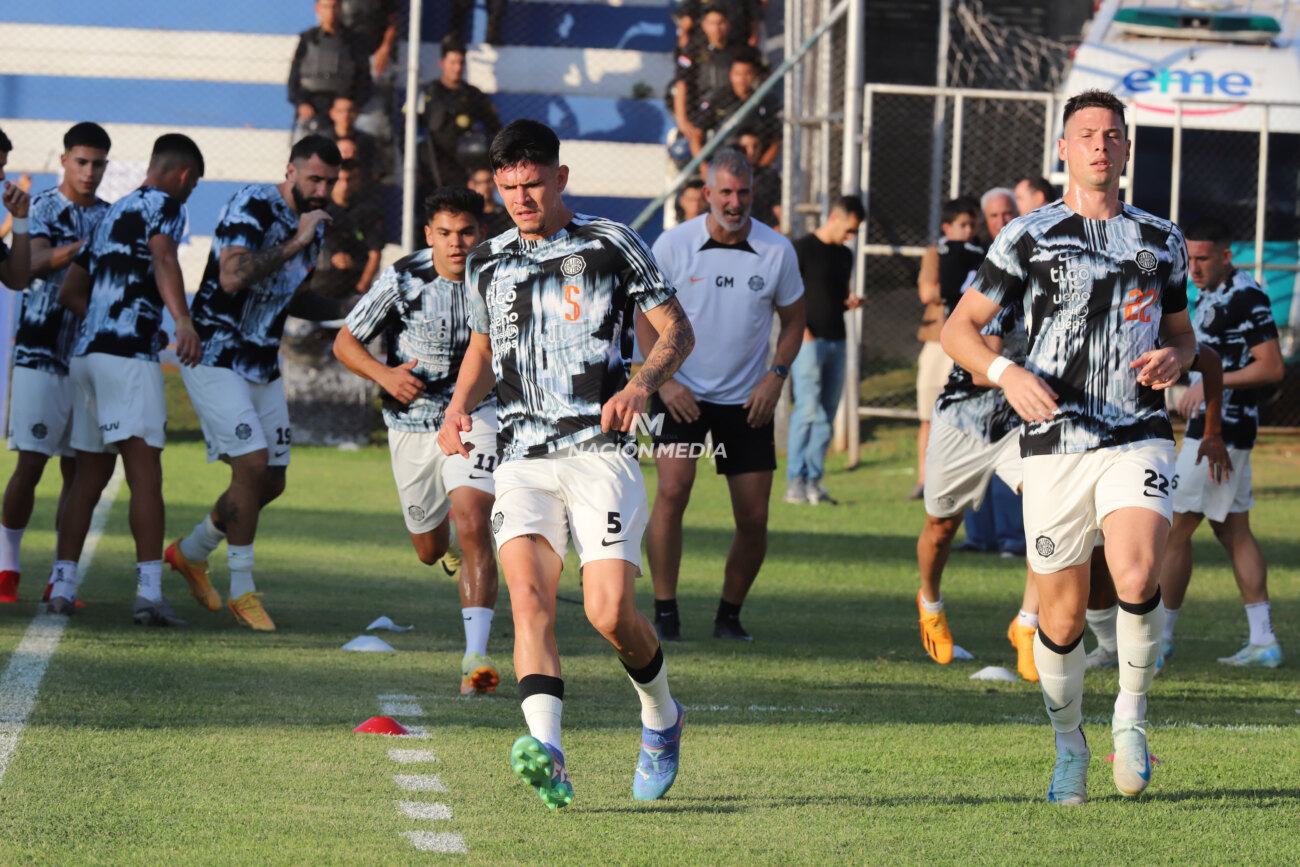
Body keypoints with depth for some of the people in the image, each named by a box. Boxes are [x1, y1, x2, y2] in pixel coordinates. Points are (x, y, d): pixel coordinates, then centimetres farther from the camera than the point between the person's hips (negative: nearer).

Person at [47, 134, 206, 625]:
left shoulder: (112, 215, 24)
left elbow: (69, 292, 27)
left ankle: (62, 585, 10)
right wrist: (183, 321, -35)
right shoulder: (164, 205, 0)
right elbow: (163, 259, -22)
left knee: (90, 475, 12)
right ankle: (149, 592, -20)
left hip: (87, 352, 8)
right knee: (145, 473, -12)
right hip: (129, 356, -8)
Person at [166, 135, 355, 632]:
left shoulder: (313, 225, 9)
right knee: (252, 465, -18)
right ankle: (242, 591, -7)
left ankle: (191, 553, 31)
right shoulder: (252, 207, -17)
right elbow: (233, 278, -31)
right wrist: (295, 244, -28)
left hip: (263, 366, 9)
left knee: (271, 483, 9)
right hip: (215, 361, -9)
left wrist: (344, 308, 4)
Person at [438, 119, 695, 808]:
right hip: (522, 460, 3)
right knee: (528, 596, -20)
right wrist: (458, 408, 11)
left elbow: (677, 330, 3)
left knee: (610, 613, -12)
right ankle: (546, 753, -34)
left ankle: (661, 718, 19)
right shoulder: (486, 263, 15)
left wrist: (641, 384, -16)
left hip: (599, 451, -3)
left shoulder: (610, 246, 2)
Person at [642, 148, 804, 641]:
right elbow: (646, 317, 2)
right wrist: (663, 379, -10)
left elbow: (792, 321, 10)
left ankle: (729, 615, 19)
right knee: (673, 490, -21)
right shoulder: (673, 245, -6)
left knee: (754, 518, 0)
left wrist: (776, 376, -5)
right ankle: (664, 613, -15)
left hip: (747, 400, 2)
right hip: (683, 393, -2)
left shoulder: (777, 251, -2)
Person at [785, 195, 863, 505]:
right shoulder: (803, 248, -4)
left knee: (827, 414, 6)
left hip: (836, 341, 7)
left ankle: (813, 481, 9)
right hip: (809, 340, -7)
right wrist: (800, 328, -15)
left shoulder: (845, 255, 17)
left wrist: (850, 302, 4)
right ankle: (795, 481, -11)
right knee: (809, 410, -12)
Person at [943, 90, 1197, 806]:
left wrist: (1174, 357, 1)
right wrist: (1008, 374, -14)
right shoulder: (1028, 236, 4)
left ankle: (1130, 712, 0)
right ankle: (1068, 744, 26)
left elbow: (1182, 333, 25)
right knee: (1062, 616, 2)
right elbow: (959, 329, 5)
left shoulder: (1161, 240, 13)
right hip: (1055, 444, -1)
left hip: (1138, 438, 1)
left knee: (1136, 581, -24)